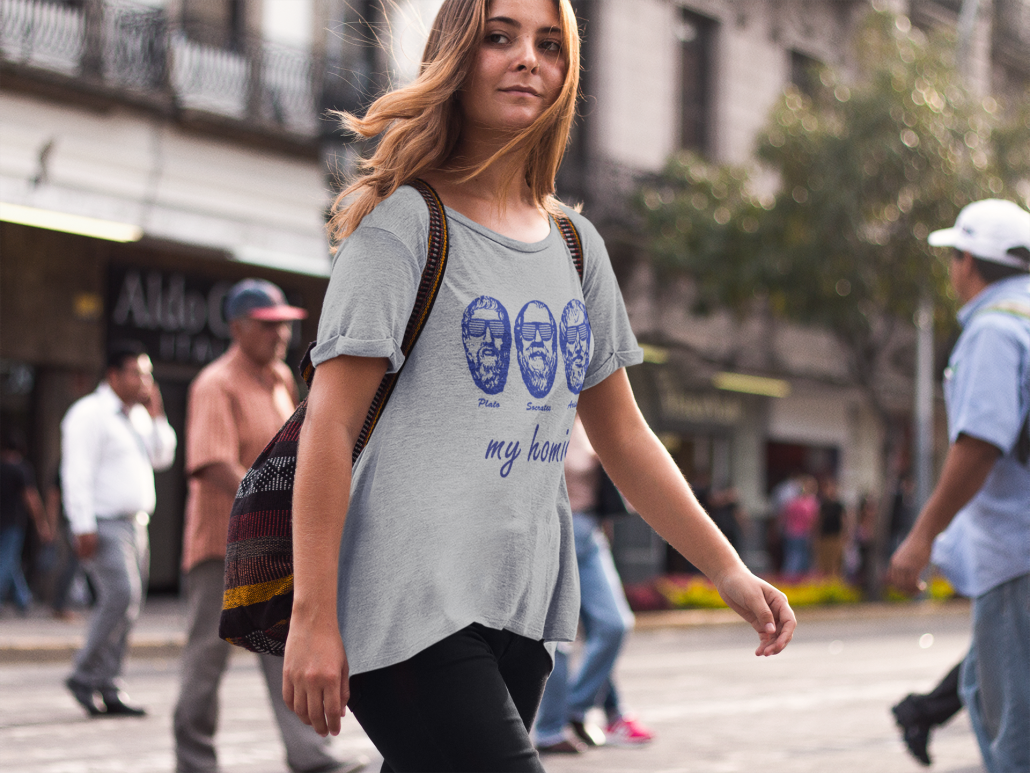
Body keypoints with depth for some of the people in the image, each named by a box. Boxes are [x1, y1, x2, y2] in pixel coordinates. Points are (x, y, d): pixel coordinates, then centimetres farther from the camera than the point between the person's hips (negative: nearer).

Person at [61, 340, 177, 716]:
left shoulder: (138, 415, 18)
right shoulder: (89, 413, -7)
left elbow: (162, 457, 18)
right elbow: (77, 473, -14)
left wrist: (156, 415, 6)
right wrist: (83, 527, -20)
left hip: (135, 524, 8)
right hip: (103, 525, -8)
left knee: (125, 605, 4)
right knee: (121, 597, -18)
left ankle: (107, 689, 7)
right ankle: (85, 676, -5)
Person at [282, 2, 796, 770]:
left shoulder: (576, 244, 16)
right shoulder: (405, 221, -3)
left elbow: (623, 435, 22)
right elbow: (330, 427, -8)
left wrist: (730, 572, 20)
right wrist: (313, 617, -14)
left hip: (520, 615, 6)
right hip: (407, 609, -6)